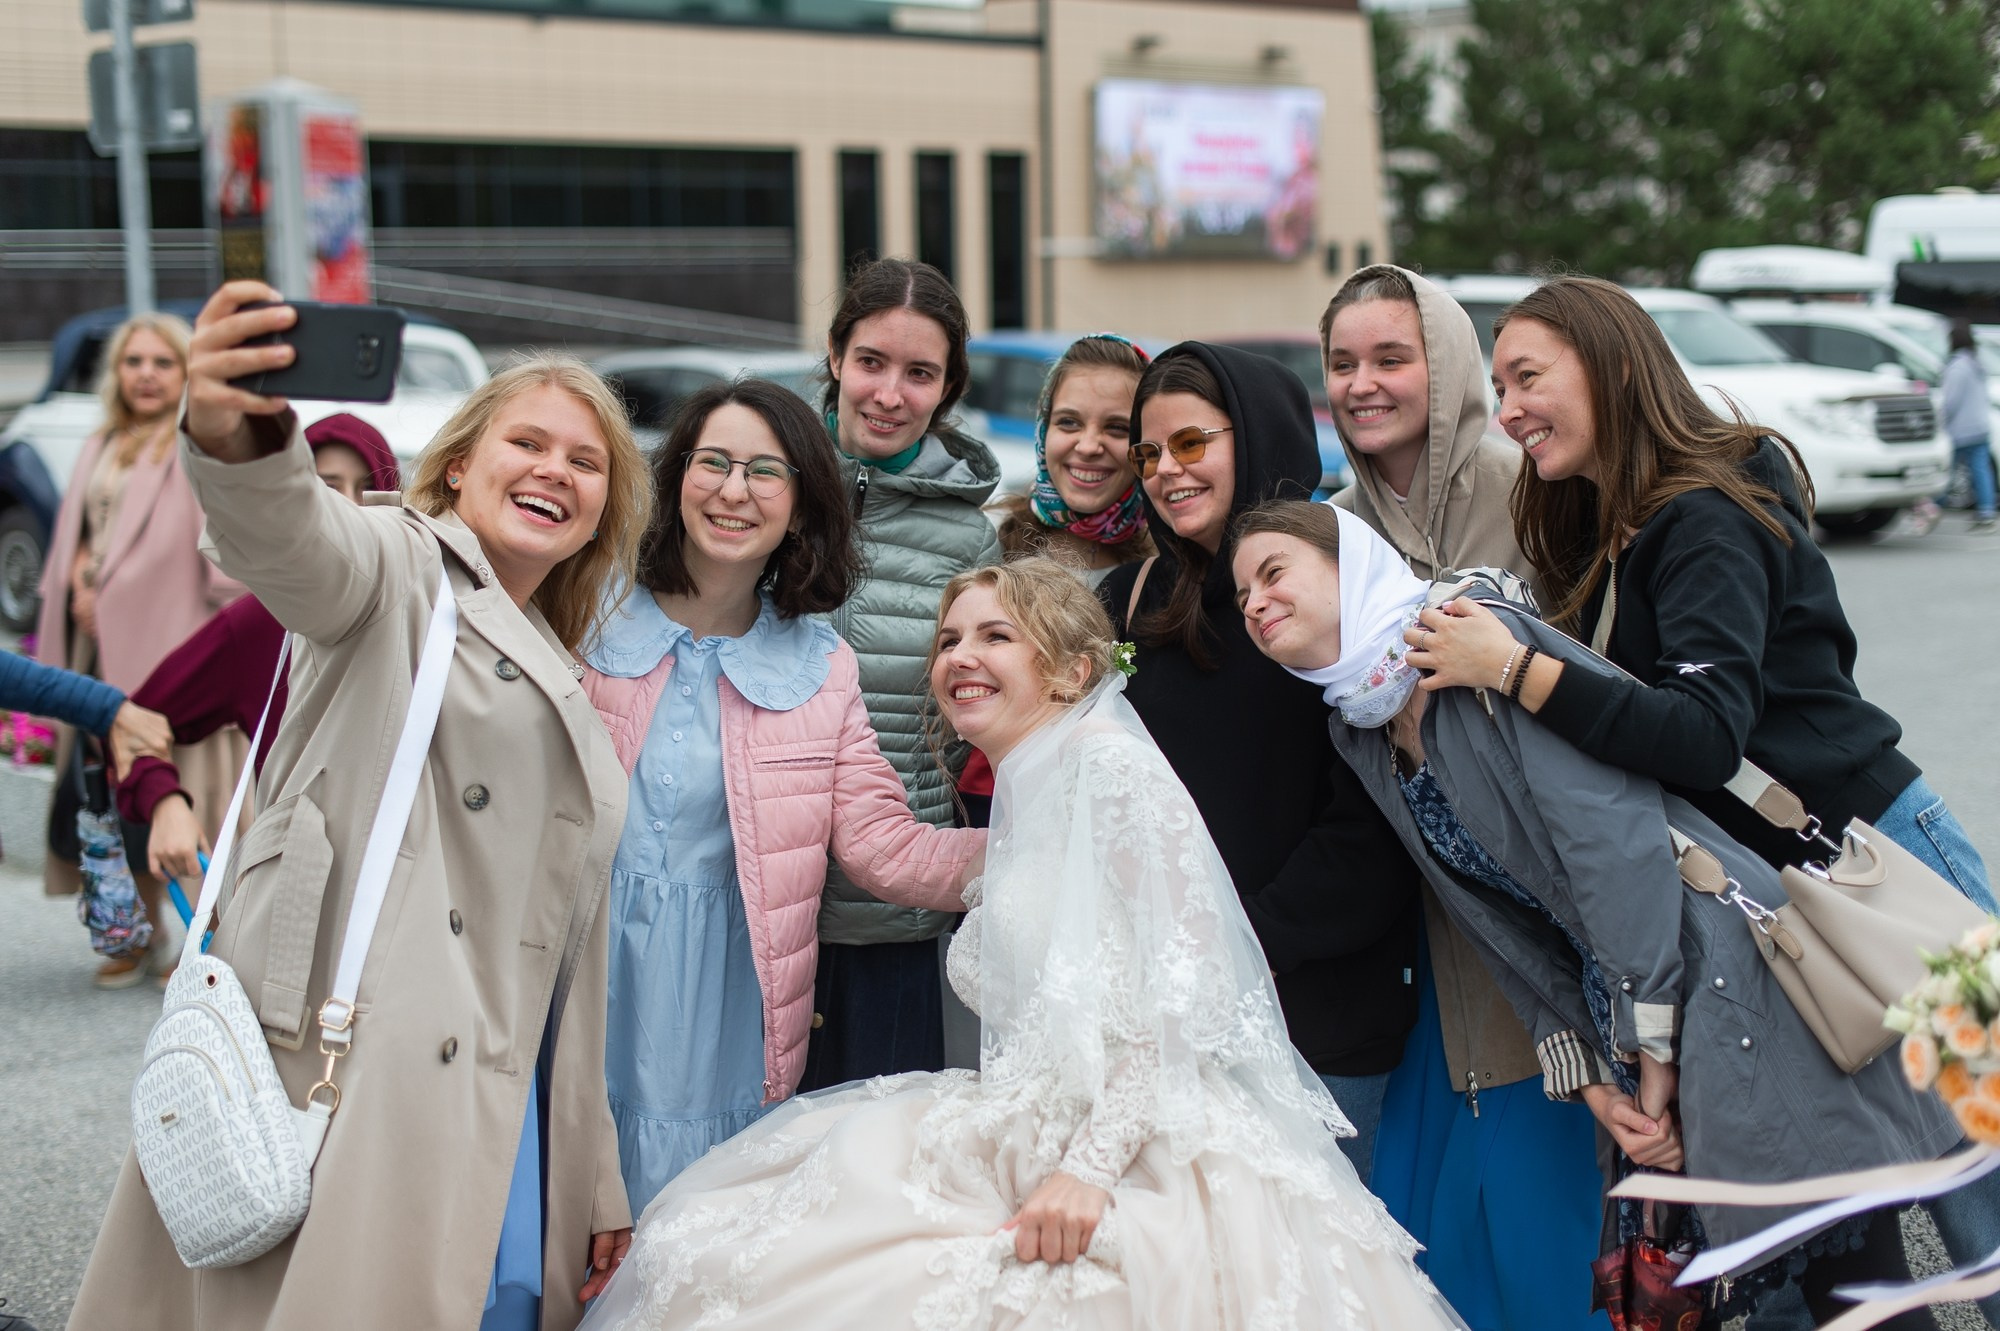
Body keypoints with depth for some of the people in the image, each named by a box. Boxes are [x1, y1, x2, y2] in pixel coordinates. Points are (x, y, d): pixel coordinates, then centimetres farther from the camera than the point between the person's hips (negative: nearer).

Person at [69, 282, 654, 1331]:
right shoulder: (396, 562, 6)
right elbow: (291, 537, -20)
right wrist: (234, 436, -45)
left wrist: (598, 1183, 23)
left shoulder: (566, 685, 27)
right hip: (345, 1054, -7)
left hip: (498, 1092, 7)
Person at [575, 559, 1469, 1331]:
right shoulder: (1017, 805, 21)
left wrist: (1092, 1163, -21)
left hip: (1135, 1148, -8)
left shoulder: (1108, 759, -5)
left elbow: (1189, 979, -15)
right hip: (1025, 1140, 8)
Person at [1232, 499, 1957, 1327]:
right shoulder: (1360, 738, 12)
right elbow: (1505, 926, 13)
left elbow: (1613, 830, -17)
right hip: (1636, 1039, 8)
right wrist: (1585, 1075, 4)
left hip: (1722, 988, -8)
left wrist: (1655, 1044, -17)